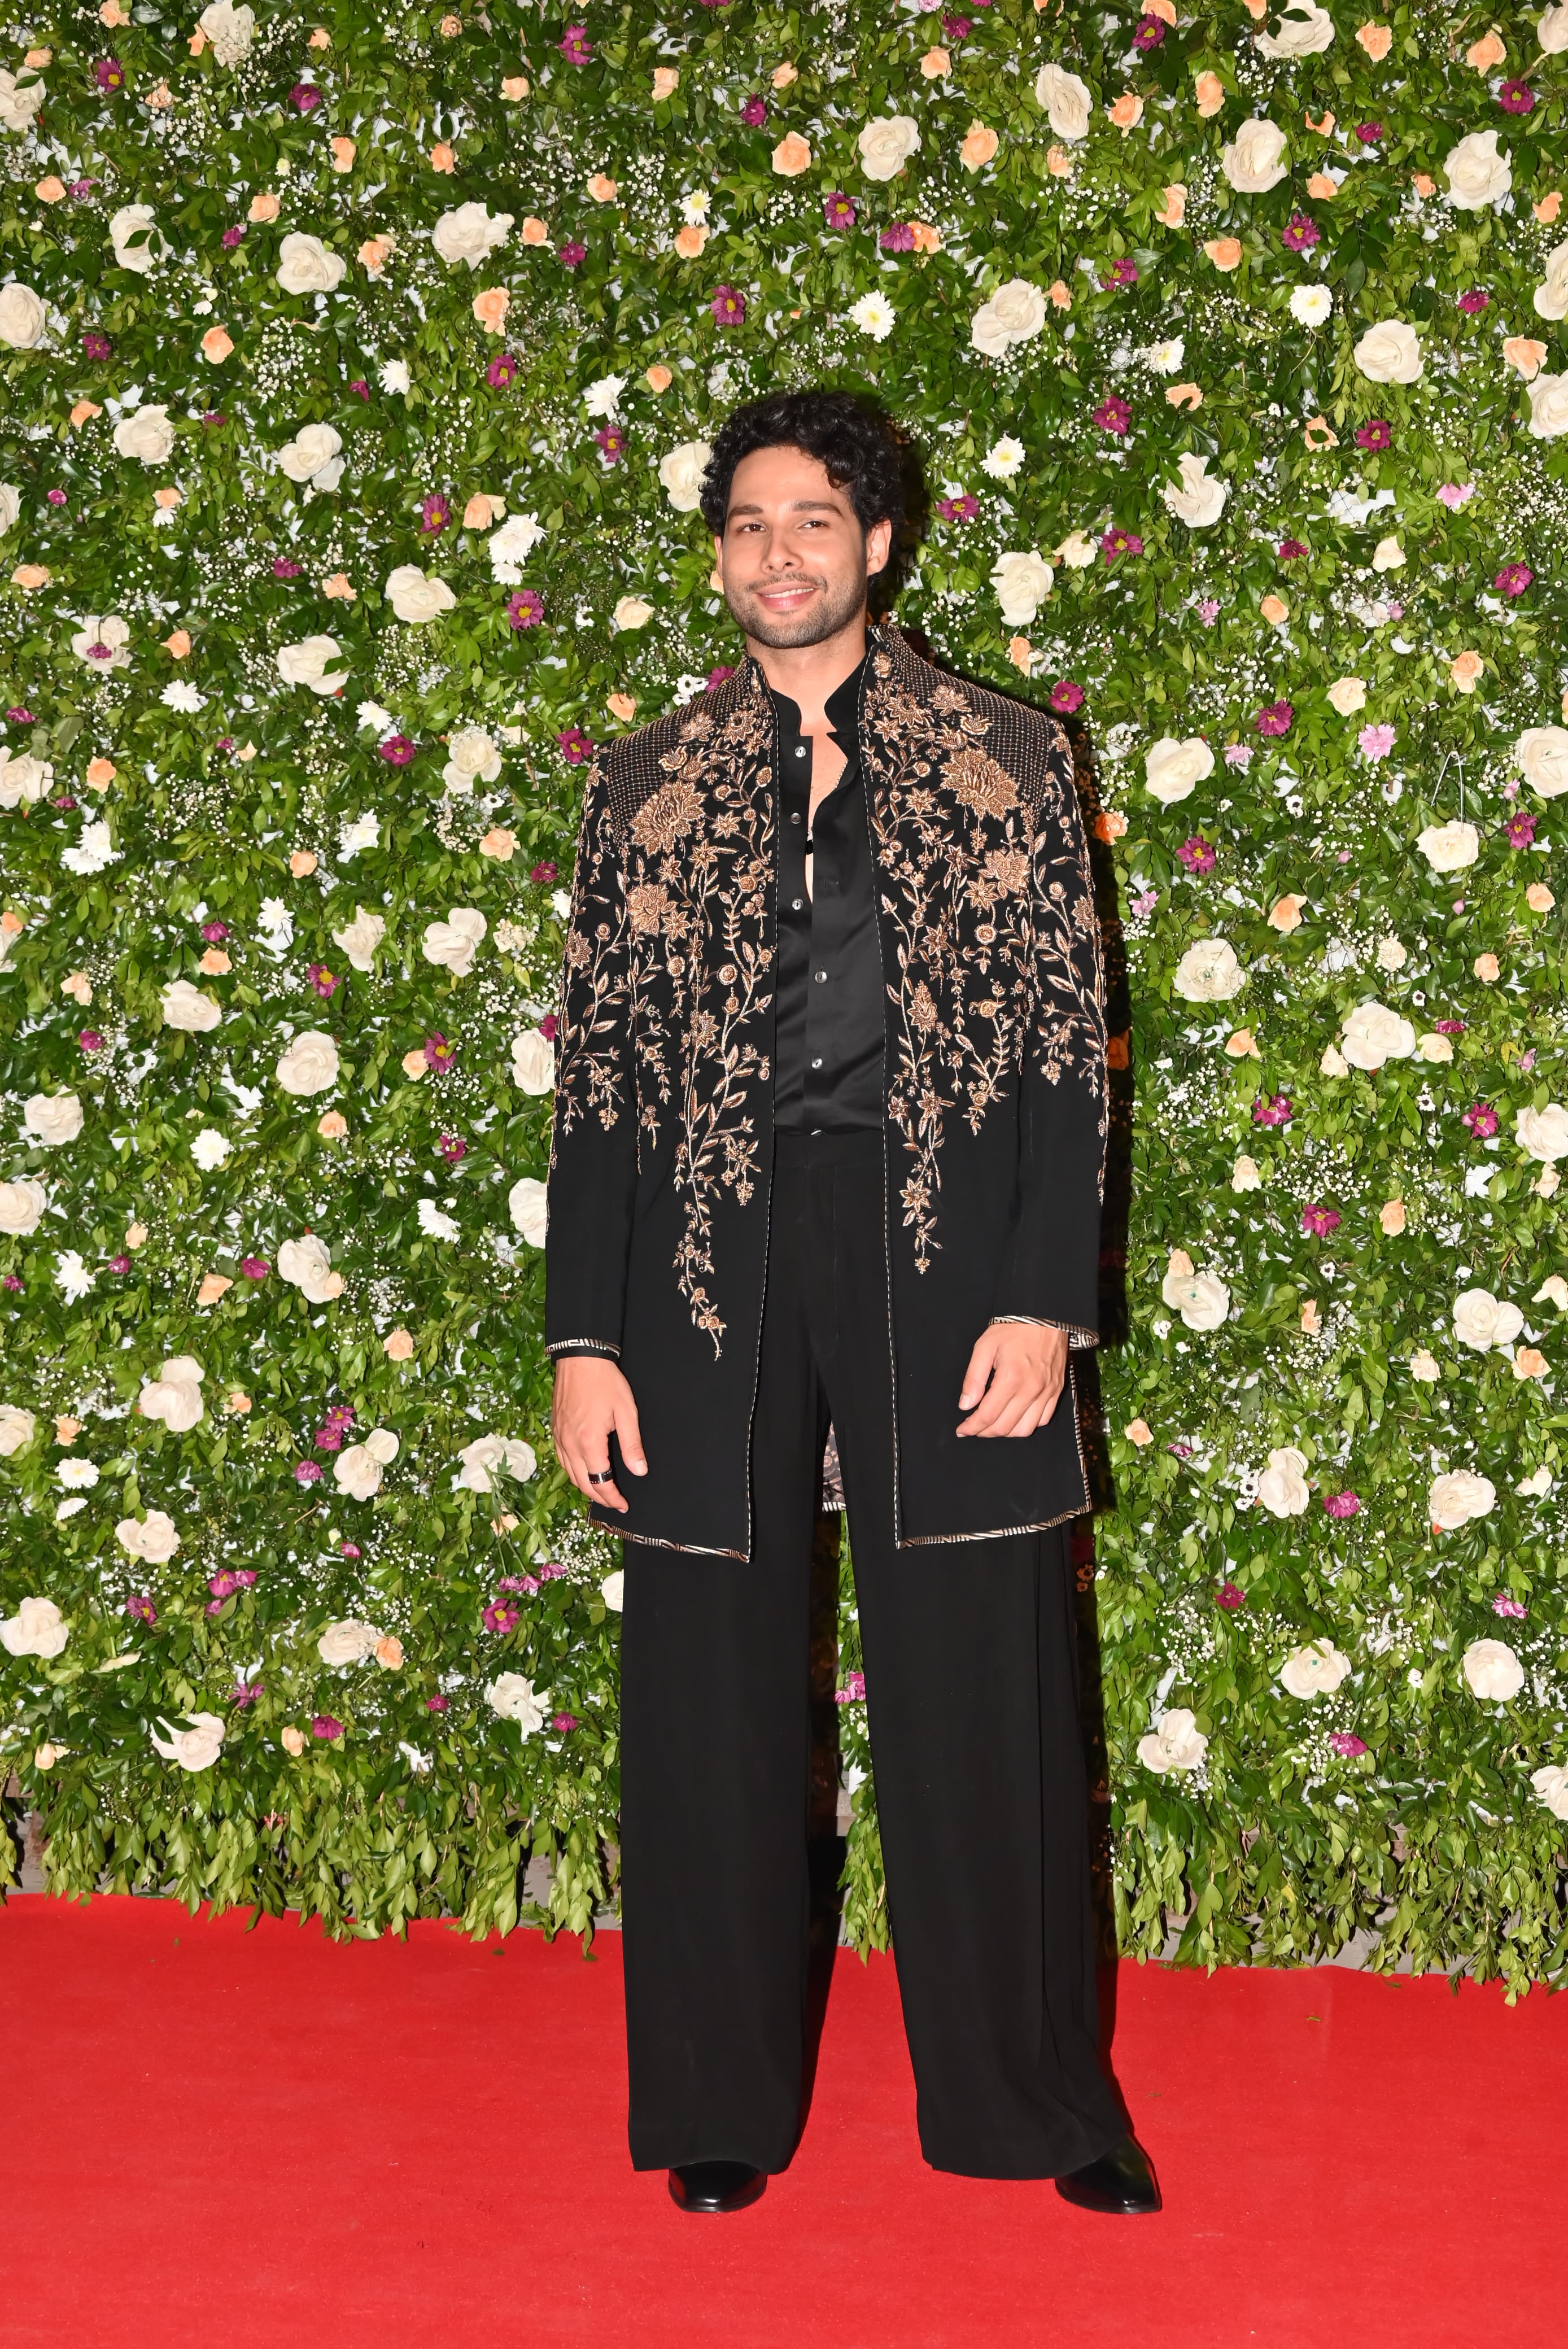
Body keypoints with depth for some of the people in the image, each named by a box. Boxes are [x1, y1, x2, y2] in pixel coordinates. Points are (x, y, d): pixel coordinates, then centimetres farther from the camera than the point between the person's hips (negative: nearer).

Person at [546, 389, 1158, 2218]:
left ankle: (1036, 2101, 21)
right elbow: (599, 1072, 7)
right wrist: (583, 1337, 0)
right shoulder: (647, 785, 9)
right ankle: (721, 2104, 23)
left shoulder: (1003, 761, 6)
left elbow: (1067, 1044, 2)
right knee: (711, 1688, 7)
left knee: (980, 1689, 5)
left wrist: (1043, 1301, -8)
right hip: (710, 1264, 2)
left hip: (943, 1256, -1)